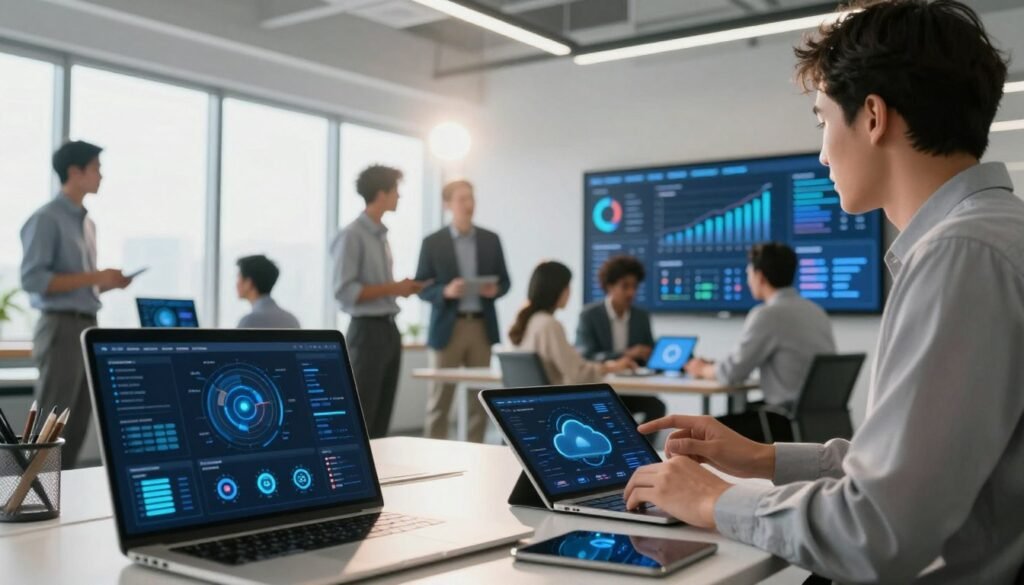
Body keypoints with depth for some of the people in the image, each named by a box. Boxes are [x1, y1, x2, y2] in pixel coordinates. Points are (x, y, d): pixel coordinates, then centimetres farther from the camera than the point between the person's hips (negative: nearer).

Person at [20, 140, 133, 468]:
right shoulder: (47, 219, -9)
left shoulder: (86, 221, 16)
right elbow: (33, 279, -18)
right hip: (61, 328, -8)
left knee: (78, 423, 11)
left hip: (87, 326, 8)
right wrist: (94, 277, -18)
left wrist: (106, 283, 4)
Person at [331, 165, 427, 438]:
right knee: (359, 416, -4)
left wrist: (400, 288, 3)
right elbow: (345, 291, -18)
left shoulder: (381, 235, 13)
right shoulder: (352, 236, -12)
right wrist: (393, 288, -16)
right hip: (367, 330, -8)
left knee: (382, 416, 12)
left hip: (389, 328, 9)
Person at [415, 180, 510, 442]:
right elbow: (421, 288, -1)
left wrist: (495, 290, -11)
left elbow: (504, 280, 11)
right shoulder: (432, 242, 0)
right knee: (440, 399, 1)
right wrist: (446, 292, -20)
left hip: (482, 327, 3)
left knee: (480, 396, 6)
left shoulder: (491, 239, 8)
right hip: (447, 327, -3)